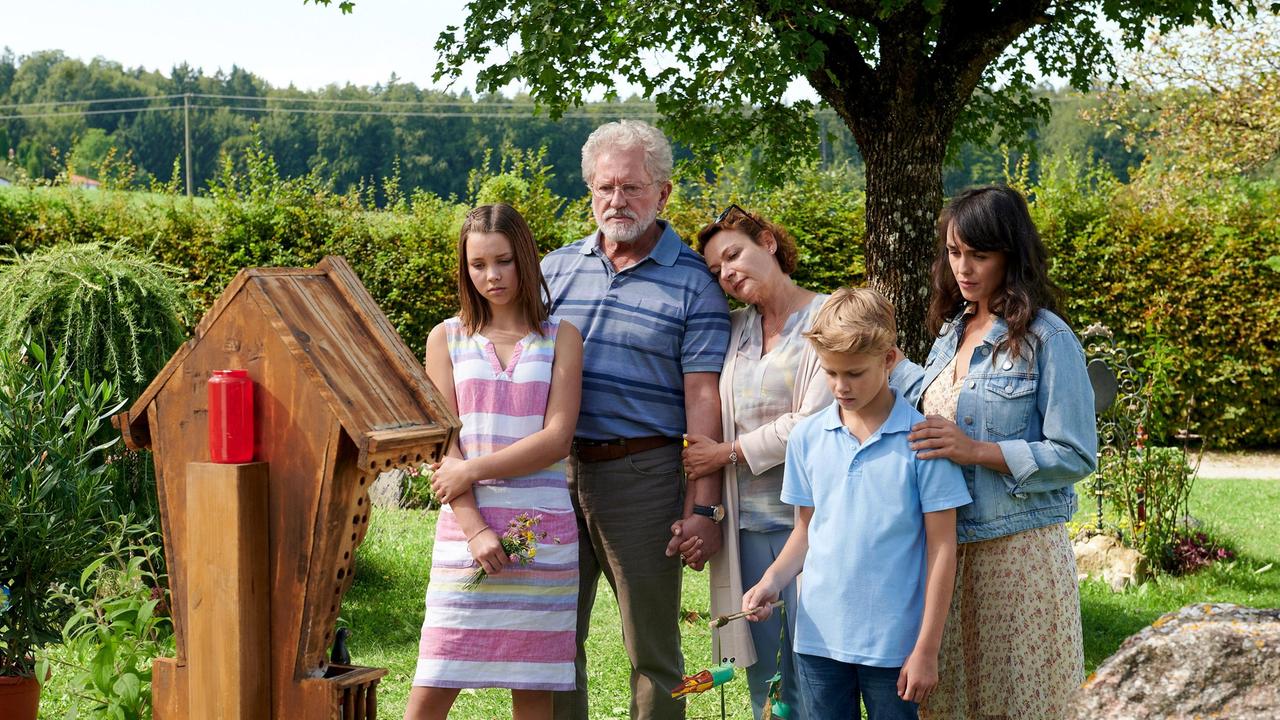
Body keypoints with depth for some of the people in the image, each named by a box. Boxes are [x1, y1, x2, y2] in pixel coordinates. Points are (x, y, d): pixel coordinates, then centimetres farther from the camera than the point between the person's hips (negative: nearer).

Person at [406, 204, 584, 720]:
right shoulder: (446, 338, 8)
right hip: (467, 523, 0)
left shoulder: (560, 338, 6)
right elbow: (442, 445, 0)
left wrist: (472, 470, -10)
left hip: (543, 526, 0)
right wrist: (475, 528, -11)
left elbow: (557, 438, -4)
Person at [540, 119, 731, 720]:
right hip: (554, 469, 4)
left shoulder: (693, 282, -1)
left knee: (652, 649, 4)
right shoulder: (556, 269, 11)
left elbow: (703, 400, -5)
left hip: (643, 473, -4)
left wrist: (703, 507, -11)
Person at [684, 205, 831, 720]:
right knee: (760, 667, 7)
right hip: (748, 523, 5)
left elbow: (814, 424, -11)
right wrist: (703, 508, 2)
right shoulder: (733, 330, 14)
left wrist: (728, 454, -5)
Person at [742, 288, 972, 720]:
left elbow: (941, 547, -6)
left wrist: (926, 650, -8)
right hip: (818, 636, 4)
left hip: (893, 643, -4)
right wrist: (772, 581, -6)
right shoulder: (807, 437, 5)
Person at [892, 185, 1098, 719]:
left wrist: (977, 451, -19)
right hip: (947, 549, 6)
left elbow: (1076, 456, -13)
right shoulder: (952, 330, 12)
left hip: (1018, 552, -6)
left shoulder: (1048, 339, -10)